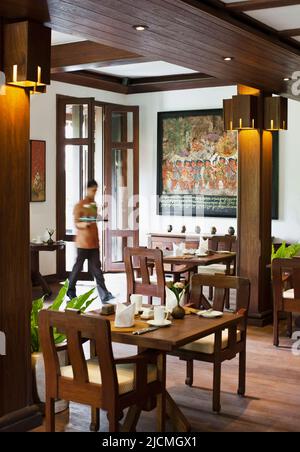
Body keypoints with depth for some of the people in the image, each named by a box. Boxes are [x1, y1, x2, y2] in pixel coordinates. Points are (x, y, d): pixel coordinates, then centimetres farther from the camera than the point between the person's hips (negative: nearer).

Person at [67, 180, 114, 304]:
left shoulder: (94, 205, 15)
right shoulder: (79, 205, -7)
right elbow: (76, 224, -11)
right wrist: (86, 224, -31)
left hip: (94, 242, 6)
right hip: (83, 242, -6)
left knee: (96, 268, 1)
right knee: (78, 267, 4)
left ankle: (104, 295, -5)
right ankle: (70, 291, 21)